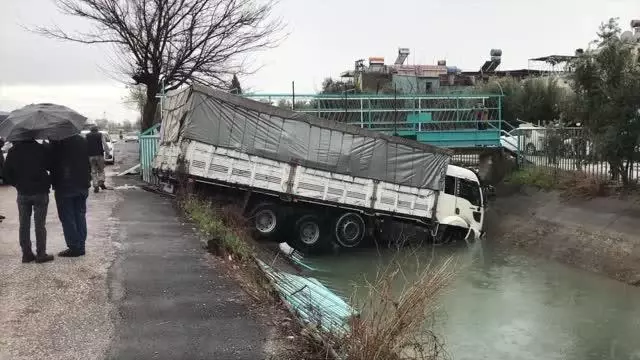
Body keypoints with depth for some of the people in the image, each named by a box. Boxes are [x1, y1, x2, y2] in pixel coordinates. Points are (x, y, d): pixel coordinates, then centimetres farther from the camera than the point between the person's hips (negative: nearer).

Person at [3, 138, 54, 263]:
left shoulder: (13, 151, -1)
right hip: (40, 192, -3)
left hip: (22, 193, 3)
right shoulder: (40, 148, -12)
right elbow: (49, 166, -6)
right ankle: (41, 254, 3)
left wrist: (17, 184, 13)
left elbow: (7, 173, 3)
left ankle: (26, 253, 13)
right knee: (40, 224, 2)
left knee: (24, 224, 11)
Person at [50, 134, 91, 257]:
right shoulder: (82, 141, 6)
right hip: (82, 184, 6)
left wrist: (54, 182, 4)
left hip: (64, 186, -6)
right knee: (80, 216, 12)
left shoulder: (57, 143, -13)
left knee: (67, 218, 0)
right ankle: (81, 246, 15)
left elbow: (52, 164, -9)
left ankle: (74, 247, 0)